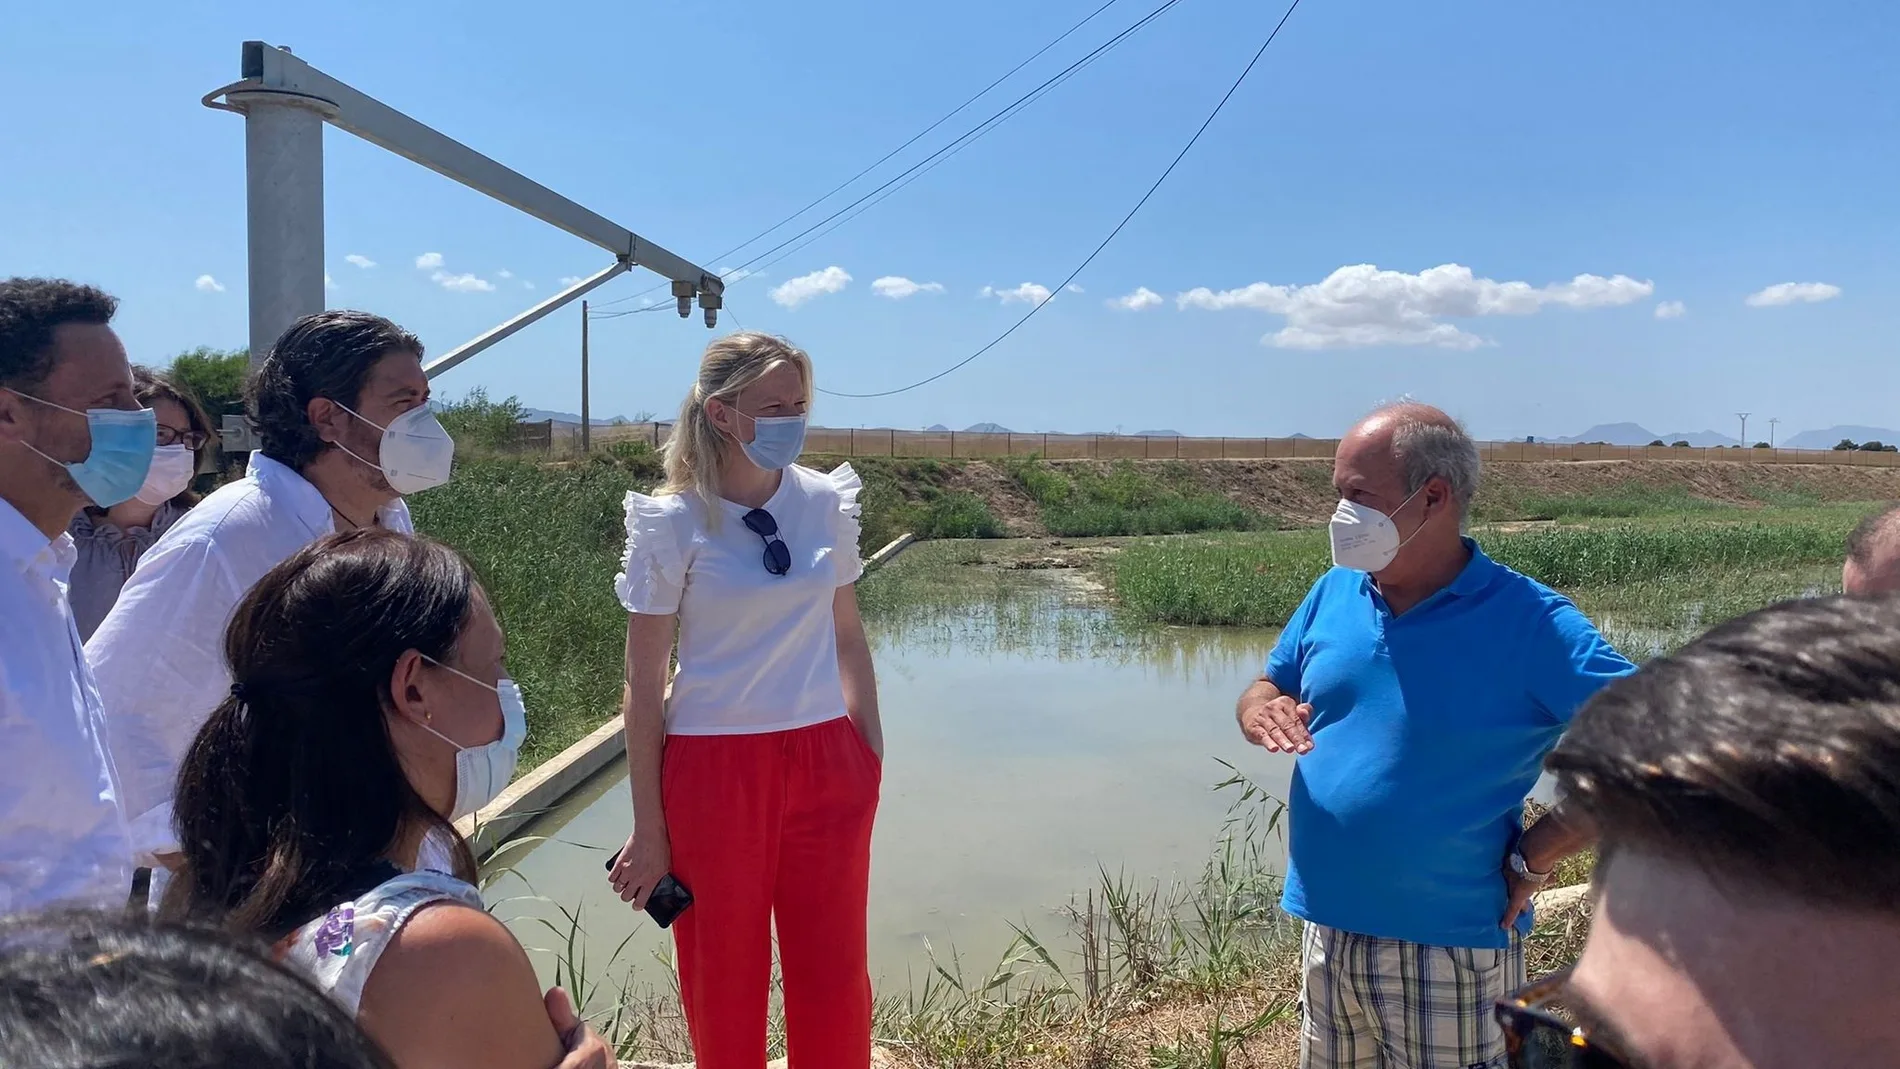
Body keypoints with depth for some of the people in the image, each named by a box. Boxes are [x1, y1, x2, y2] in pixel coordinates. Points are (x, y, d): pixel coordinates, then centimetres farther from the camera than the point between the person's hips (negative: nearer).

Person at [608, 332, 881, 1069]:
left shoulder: (825, 502, 0)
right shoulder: (672, 522, -10)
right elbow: (644, 684, -7)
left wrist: (872, 754, 10)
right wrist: (648, 828, -5)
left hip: (824, 763, 3)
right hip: (716, 767, -3)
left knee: (833, 974, 12)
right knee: (723, 978, 13)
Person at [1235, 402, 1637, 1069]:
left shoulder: (1527, 621, -15)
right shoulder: (1334, 593, 3)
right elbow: (1265, 691, 13)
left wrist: (1532, 859, -18)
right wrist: (1262, 714, -12)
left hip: (1450, 950, -5)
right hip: (1325, 932, 6)